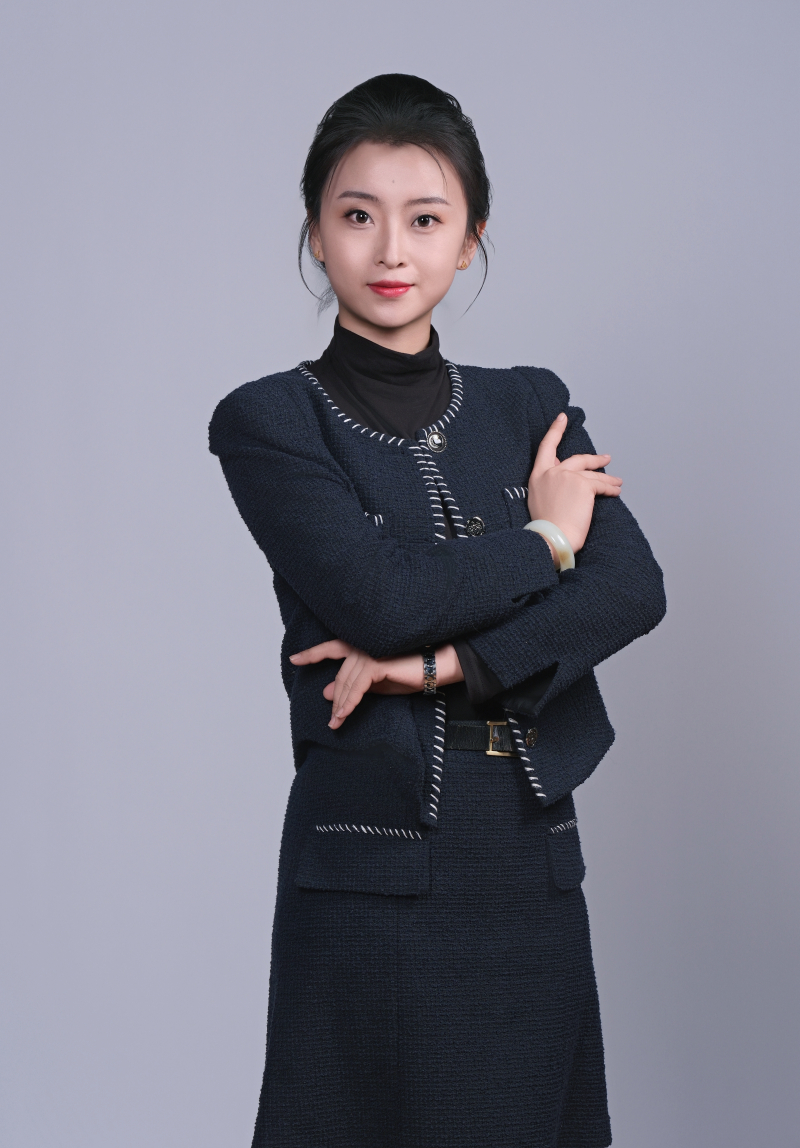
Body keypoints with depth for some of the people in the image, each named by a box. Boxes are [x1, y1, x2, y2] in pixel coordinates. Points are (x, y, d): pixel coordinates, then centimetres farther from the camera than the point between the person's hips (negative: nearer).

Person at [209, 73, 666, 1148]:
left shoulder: (530, 406, 11)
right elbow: (376, 594, -17)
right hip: (371, 878, -4)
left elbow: (633, 589, -5)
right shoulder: (272, 422, -1)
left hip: (532, 866, 4)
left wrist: (446, 661, -15)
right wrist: (543, 537, -4)